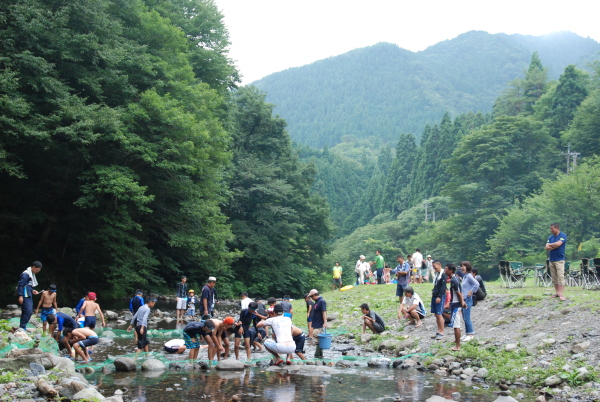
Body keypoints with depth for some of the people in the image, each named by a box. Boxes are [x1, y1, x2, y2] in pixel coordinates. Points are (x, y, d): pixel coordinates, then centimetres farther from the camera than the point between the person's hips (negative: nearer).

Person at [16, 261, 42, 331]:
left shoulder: (32, 274, 14)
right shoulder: (26, 274, -16)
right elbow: (21, 285, -18)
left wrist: (32, 291, 11)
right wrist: (20, 296, -21)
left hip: (29, 296, 10)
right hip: (25, 296, -10)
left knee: (27, 311, 12)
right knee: (28, 311, -13)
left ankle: (22, 327, 17)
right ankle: (22, 327, -8)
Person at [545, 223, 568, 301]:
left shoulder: (563, 236, -4)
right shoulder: (550, 237, 12)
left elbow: (557, 244, -19)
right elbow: (546, 248, 3)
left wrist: (550, 245, -2)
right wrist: (554, 246, -10)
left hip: (559, 260, -6)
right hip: (551, 260, 6)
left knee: (560, 277, -10)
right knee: (554, 278, 7)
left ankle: (561, 294, -13)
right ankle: (557, 292, 13)